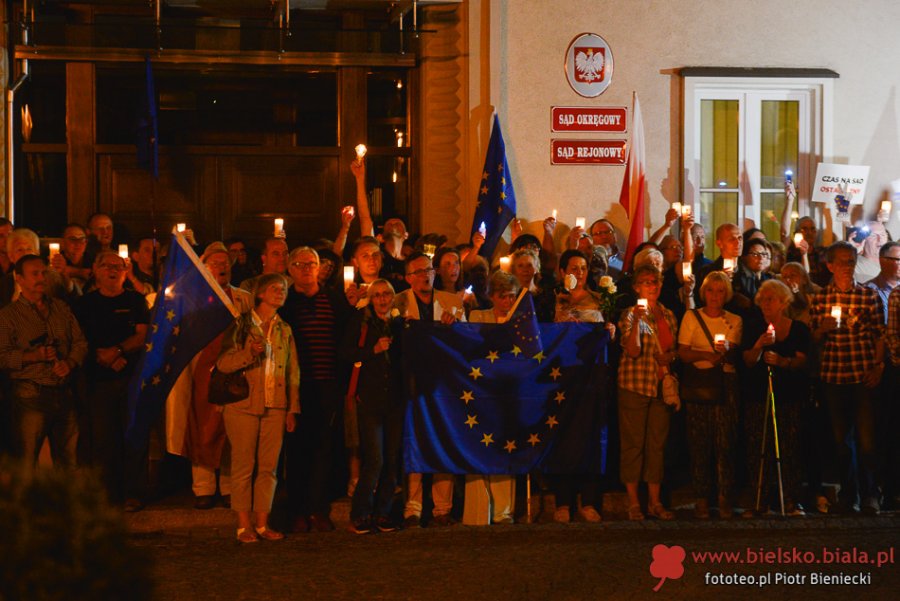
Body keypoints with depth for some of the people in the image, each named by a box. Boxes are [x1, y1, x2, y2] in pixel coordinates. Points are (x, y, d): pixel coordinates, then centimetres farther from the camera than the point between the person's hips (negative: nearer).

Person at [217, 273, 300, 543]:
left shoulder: (285, 330, 15)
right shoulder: (241, 325, 1)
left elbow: (293, 373, 15)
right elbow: (223, 363, -6)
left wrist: (293, 409, 9)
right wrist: (250, 353, -21)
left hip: (275, 407, 4)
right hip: (244, 404, -4)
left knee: (268, 466, 2)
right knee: (244, 465, -2)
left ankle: (262, 523, 7)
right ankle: (244, 525, 3)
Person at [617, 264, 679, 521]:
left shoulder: (668, 315, 12)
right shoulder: (631, 314, -4)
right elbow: (633, 350, -17)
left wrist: (669, 358, 0)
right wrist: (637, 320, -26)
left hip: (661, 386, 5)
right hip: (635, 385, -5)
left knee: (657, 443, 7)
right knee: (633, 443, -2)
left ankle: (655, 502, 13)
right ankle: (633, 502, 4)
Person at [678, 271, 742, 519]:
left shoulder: (734, 321, 11)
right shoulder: (691, 317, 9)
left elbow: (732, 356, -4)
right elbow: (683, 353, 1)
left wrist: (725, 350, -26)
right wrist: (708, 354, -13)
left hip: (725, 384, 0)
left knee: (725, 441, -7)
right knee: (699, 442, -3)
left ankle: (725, 499, -2)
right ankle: (702, 498, 3)